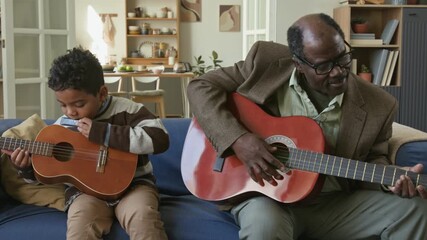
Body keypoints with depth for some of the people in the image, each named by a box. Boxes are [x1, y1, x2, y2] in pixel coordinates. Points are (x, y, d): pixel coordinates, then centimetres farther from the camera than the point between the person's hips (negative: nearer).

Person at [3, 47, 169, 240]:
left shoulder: (126, 110, -5)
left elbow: (160, 139, -19)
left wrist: (103, 133, -20)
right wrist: (28, 167, -6)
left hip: (132, 183, -2)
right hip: (85, 189, 2)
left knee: (143, 219, -33)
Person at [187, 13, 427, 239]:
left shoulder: (379, 104, -5)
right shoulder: (266, 62, -9)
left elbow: (373, 159, 9)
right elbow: (201, 87, -6)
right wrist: (237, 139, -20)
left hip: (335, 203, 3)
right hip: (267, 196, -3)